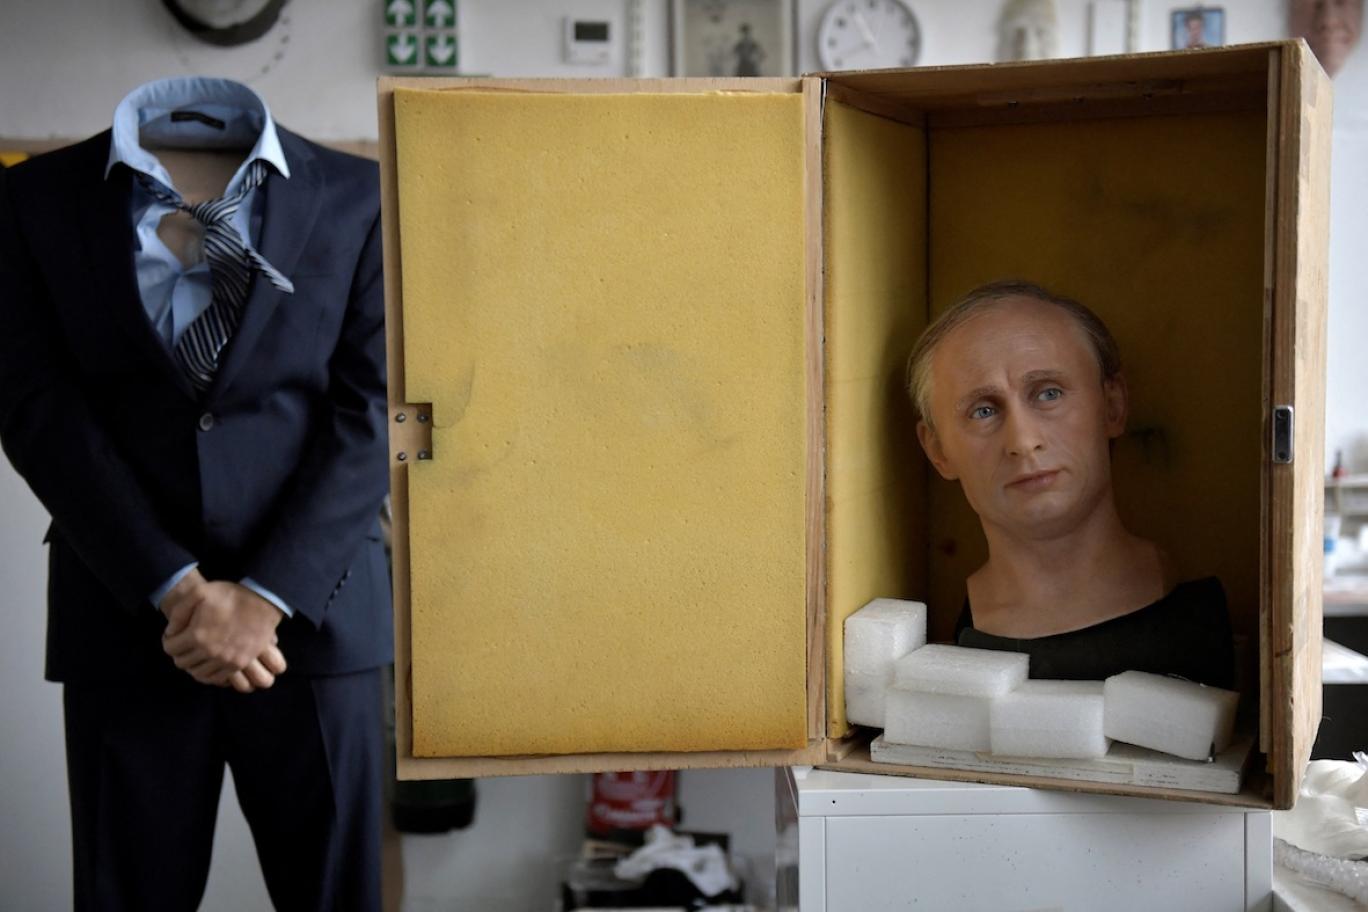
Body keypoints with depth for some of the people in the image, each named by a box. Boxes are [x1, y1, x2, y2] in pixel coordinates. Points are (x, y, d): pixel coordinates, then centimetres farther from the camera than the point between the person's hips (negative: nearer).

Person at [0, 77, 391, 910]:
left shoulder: (358, 197, 3)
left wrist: (266, 598, -11)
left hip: (311, 612, 0)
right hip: (126, 620, 1)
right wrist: (172, 588, -10)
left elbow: (371, 414, -3)